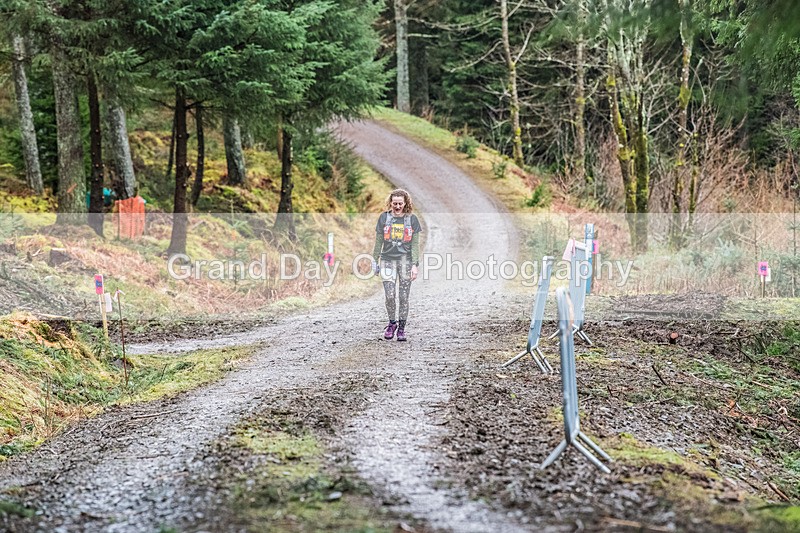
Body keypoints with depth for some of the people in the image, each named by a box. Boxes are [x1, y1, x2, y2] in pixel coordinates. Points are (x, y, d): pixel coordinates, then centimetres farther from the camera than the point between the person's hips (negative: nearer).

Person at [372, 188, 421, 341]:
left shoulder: (412, 219, 2)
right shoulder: (384, 217, 3)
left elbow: (415, 244, 2)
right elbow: (378, 241, 9)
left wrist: (415, 265, -5)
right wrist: (375, 261, 8)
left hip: (406, 260, 0)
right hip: (387, 260, 0)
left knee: (404, 297, 1)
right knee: (390, 296, -8)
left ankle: (401, 328, 12)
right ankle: (392, 323, 15)